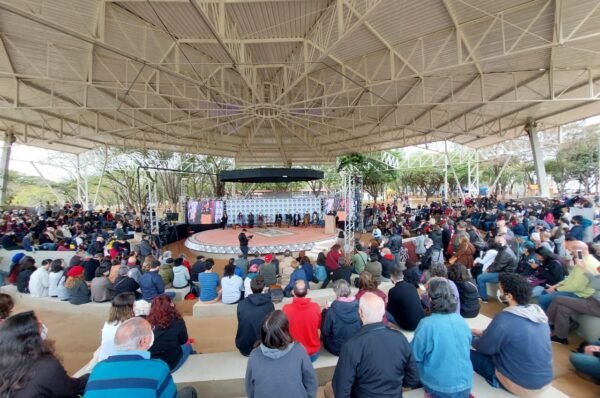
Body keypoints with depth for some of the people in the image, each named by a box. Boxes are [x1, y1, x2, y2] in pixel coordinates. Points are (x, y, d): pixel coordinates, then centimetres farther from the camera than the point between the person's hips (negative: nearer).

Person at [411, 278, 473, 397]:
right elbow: (465, 350, 12)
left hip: (439, 388, -6)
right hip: (466, 384, 6)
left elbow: (414, 356, -12)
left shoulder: (426, 324, -23)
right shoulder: (461, 320, -4)